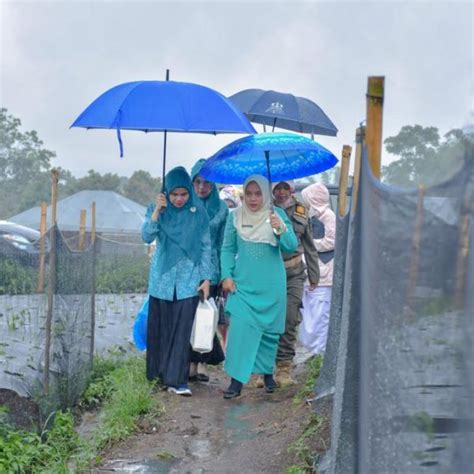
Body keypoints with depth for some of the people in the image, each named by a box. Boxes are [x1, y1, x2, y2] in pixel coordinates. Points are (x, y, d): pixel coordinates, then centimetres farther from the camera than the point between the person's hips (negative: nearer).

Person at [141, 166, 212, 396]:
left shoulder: (198, 213, -1)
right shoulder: (156, 209, 1)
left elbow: (206, 246, 3)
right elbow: (147, 237, -11)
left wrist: (206, 278, 0)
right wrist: (157, 211, -22)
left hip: (189, 280, -1)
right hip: (162, 278, 1)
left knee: (182, 330, -5)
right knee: (160, 328, 7)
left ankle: (177, 380, -4)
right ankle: (160, 372, 22)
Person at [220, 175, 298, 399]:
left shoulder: (277, 215, -3)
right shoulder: (235, 216, 0)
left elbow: (292, 246, -11)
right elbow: (228, 249, 8)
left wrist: (281, 230, -30)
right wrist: (226, 275, -2)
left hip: (271, 286, 0)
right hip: (242, 285, 0)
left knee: (269, 331, 11)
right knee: (240, 329, -9)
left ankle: (267, 373, 30)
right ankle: (237, 380, -3)